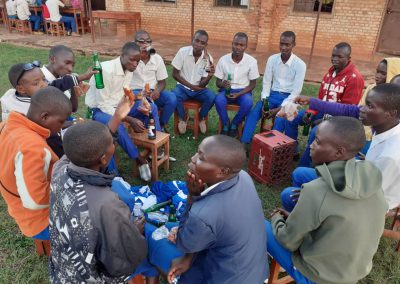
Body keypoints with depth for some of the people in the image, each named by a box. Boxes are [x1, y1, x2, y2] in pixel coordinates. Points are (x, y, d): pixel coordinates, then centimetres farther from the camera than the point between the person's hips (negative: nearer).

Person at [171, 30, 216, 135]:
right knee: (174, 96, -33)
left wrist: (210, 75, -34)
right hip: (183, 87, -1)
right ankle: (182, 118, -1)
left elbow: (202, 84, -13)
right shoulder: (183, 51, -14)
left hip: (199, 89, 1)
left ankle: (202, 118, 4)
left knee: (211, 97, -28)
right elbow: (175, 74, -8)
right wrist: (191, 86, -14)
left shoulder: (208, 58, -11)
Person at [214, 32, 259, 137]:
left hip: (243, 91, 0)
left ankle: (234, 124, -5)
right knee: (218, 100, -32)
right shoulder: (223, 60, -8)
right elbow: (218, 82, 0)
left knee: (248, 103, -33)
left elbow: (253, 84, -3)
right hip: (226, 90, 1)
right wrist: (222, 85, -26)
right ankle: (225, 124, -6)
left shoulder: (252, 61, -10)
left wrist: (238, 94, -17)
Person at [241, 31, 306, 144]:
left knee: (280, 120, -32)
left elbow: (296, 91, -11)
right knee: (253, 113, -22)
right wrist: (264, 102, -14)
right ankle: (243, 144, -23)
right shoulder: (272, 59, 1)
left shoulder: (300, 64, -9)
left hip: (288, 98, -3)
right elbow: (266, 83, 2)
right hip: (272, 95, 3)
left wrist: (279, 109, -20)